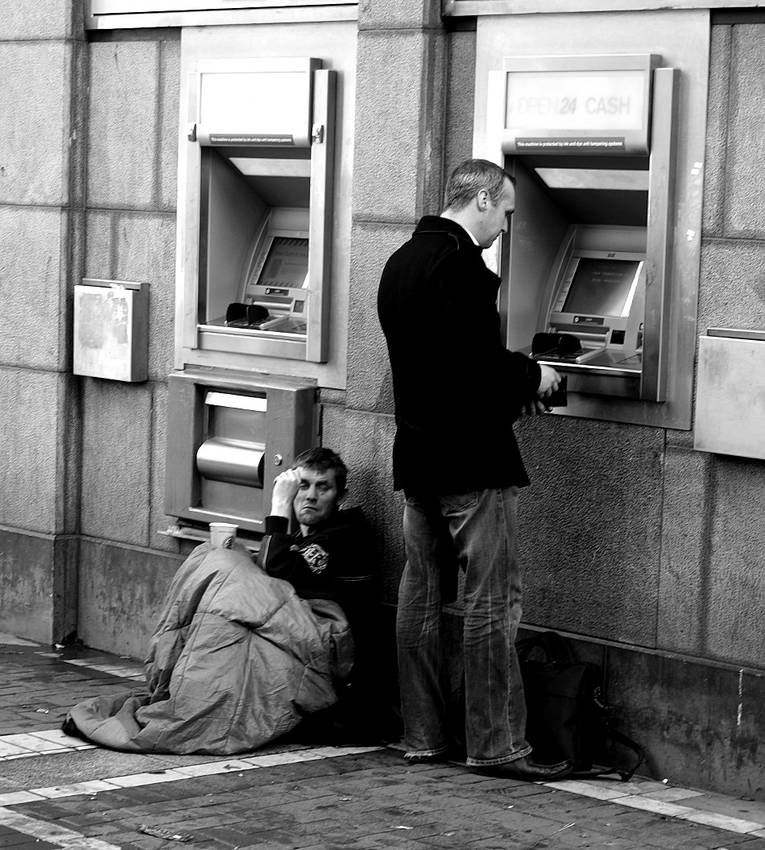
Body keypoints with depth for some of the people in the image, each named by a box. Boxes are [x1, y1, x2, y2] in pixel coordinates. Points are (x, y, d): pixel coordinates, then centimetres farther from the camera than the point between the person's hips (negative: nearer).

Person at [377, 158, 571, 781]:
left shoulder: (402, 262, 16)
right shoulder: (459, 264, -15)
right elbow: (478, 360, -23)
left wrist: (514, 386, 17)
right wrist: (532, 379, -5)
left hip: (417, 455, 10)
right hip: (471, 457, -10)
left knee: (419, 594, 10)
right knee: (493, 600, -5)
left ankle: (423, 736, 16)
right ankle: (497, 744, -3)